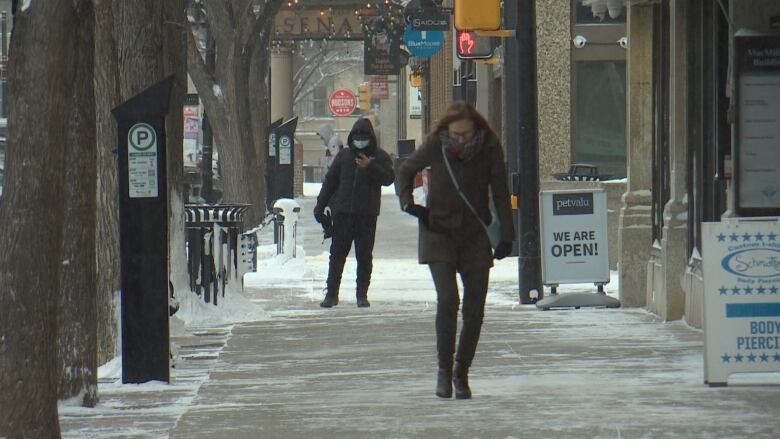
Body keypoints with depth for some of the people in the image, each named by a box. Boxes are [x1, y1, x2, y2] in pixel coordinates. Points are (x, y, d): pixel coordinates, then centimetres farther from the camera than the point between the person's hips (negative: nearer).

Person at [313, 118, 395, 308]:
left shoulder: (380, 157, 4)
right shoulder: (344, 155, 10)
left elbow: (389, 178, -10)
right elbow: (330, 181, 13)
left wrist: (370, 167, -22)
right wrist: (320, 206, 10)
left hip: (367, 214, -2)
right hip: (343, 213, 2)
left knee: (364, 256, 2)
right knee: (337, 254, 1)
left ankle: (362, 294, 9)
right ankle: (331, 293, 6)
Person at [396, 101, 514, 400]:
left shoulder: (489, 148, -9)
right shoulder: (435, 145, -10)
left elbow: (500, 193, -3)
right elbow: (406, 170, 8)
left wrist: (506, 237, -9)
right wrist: (408, 203, -8)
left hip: (475, 234, 1)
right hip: (439, 233, -1)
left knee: (475, 308, -1)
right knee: (448, 299, -17)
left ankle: (462, 372, 15)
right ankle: (444, 369, -5)